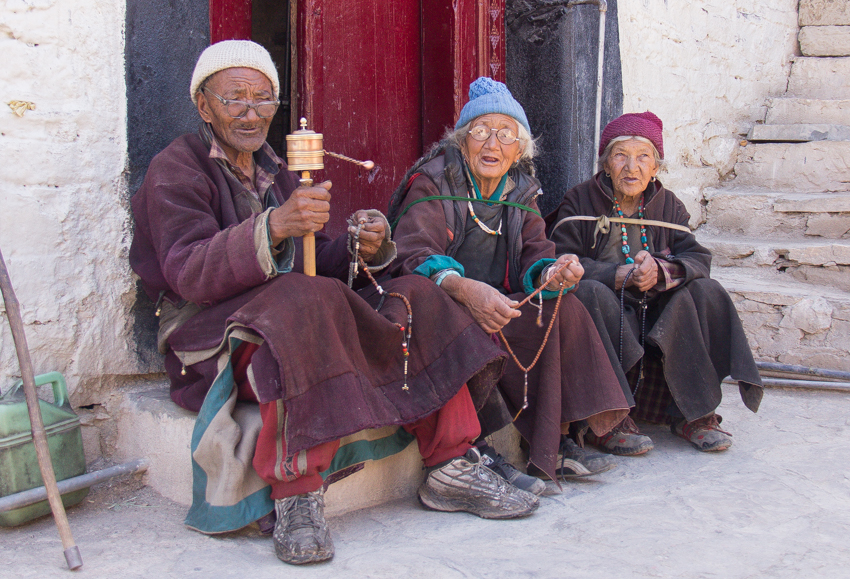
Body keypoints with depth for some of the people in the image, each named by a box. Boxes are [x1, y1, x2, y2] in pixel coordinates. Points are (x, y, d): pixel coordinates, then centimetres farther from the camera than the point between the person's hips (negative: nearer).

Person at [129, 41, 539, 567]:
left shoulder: (276, 174, 21)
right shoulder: (177, 169, -2)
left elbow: (316, 261, 15)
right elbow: (189, 274, -19)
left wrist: (364, 248, -9)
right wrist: (275, 225, -35)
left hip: (309, 324, 7)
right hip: (215, 341, -7)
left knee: (416, 298, -8)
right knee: (308, 299, -37)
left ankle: (451, 468, -7)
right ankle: (296, 496, -32)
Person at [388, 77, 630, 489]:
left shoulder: (521, 191, 10)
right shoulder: (433, 181, -9)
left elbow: (534, 256, 0)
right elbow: (412, 255, -24)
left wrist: (552, 273, -27)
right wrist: (463, 288, -44)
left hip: (493, 305, 6)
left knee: (564, 308, -16)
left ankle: (555, 443, -12)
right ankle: (474, 453, -28)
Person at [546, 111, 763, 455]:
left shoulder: (668, 206, 11)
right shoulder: (579, 202, 0)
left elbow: (698, 258, -1)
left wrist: (661, 270, -24)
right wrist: (618, 276, -25)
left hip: (657, 317, 4)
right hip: (604, 319, -3)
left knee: (704, 291, -18)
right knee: (591, 293, -34)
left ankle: (692, 413, -15)